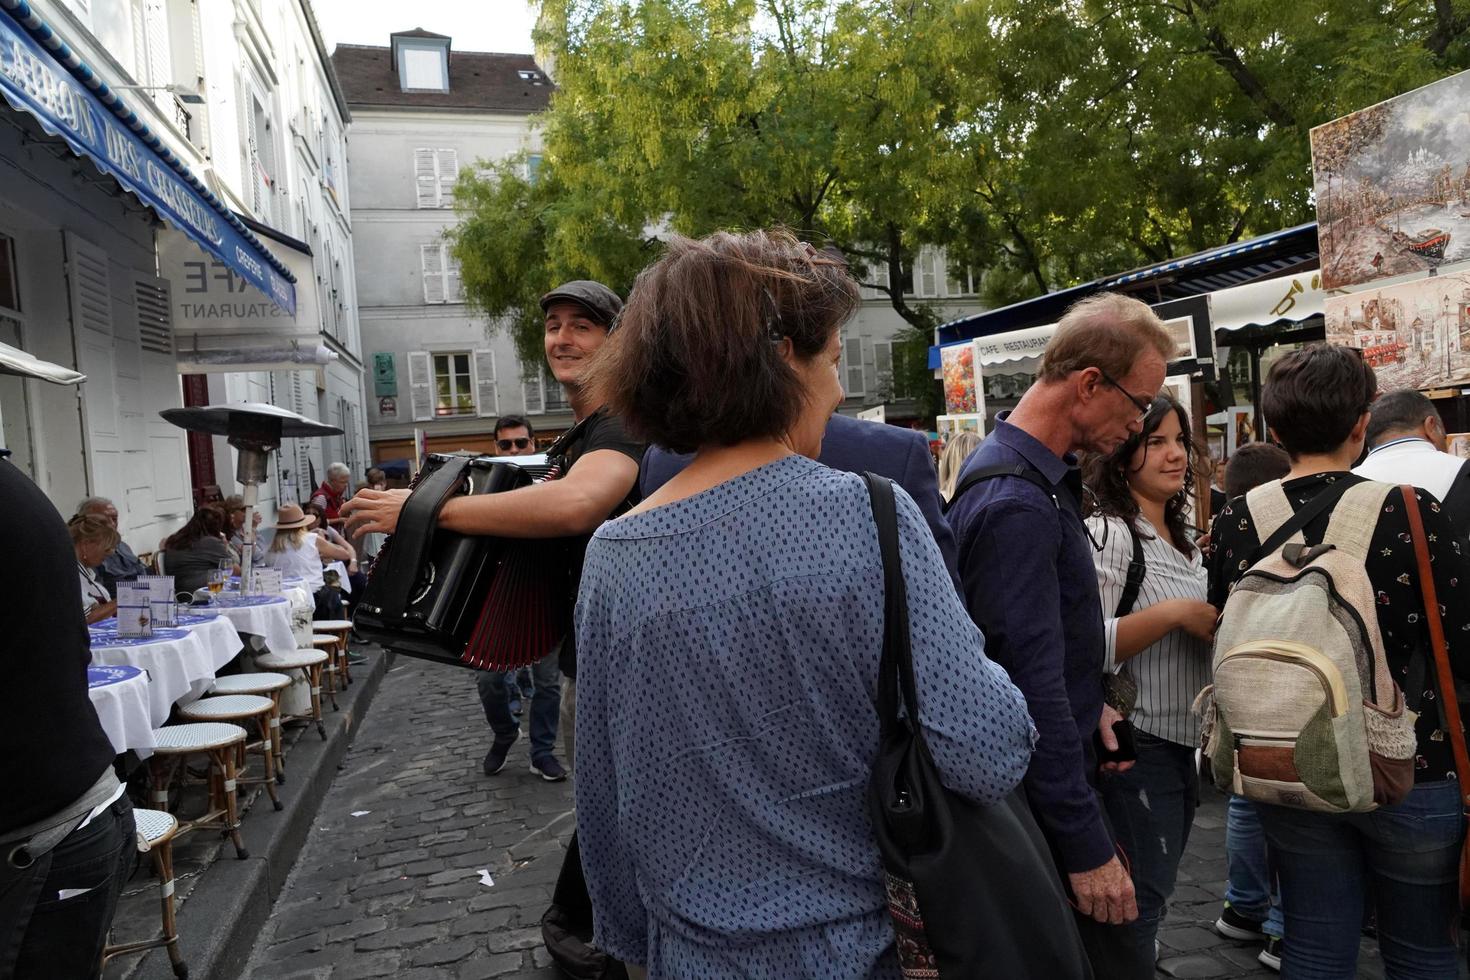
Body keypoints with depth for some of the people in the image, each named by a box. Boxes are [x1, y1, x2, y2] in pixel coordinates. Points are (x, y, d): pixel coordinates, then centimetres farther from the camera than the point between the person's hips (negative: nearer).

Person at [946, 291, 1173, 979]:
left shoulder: (1038, 473, 7)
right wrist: (1088, 848, -22)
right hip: (1042, 795, -10)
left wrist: (1085, 704, 6)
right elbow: (1034, 693, -27)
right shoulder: (1017, 507, -26)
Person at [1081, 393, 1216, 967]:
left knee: (1154, 892, 20)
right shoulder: (1107, 533, -16)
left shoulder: (1180, 540, 13)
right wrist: (1173, 614, -26)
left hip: (1185, 741, 9)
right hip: (1138, 746, -9)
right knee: (1141, 900, 0)